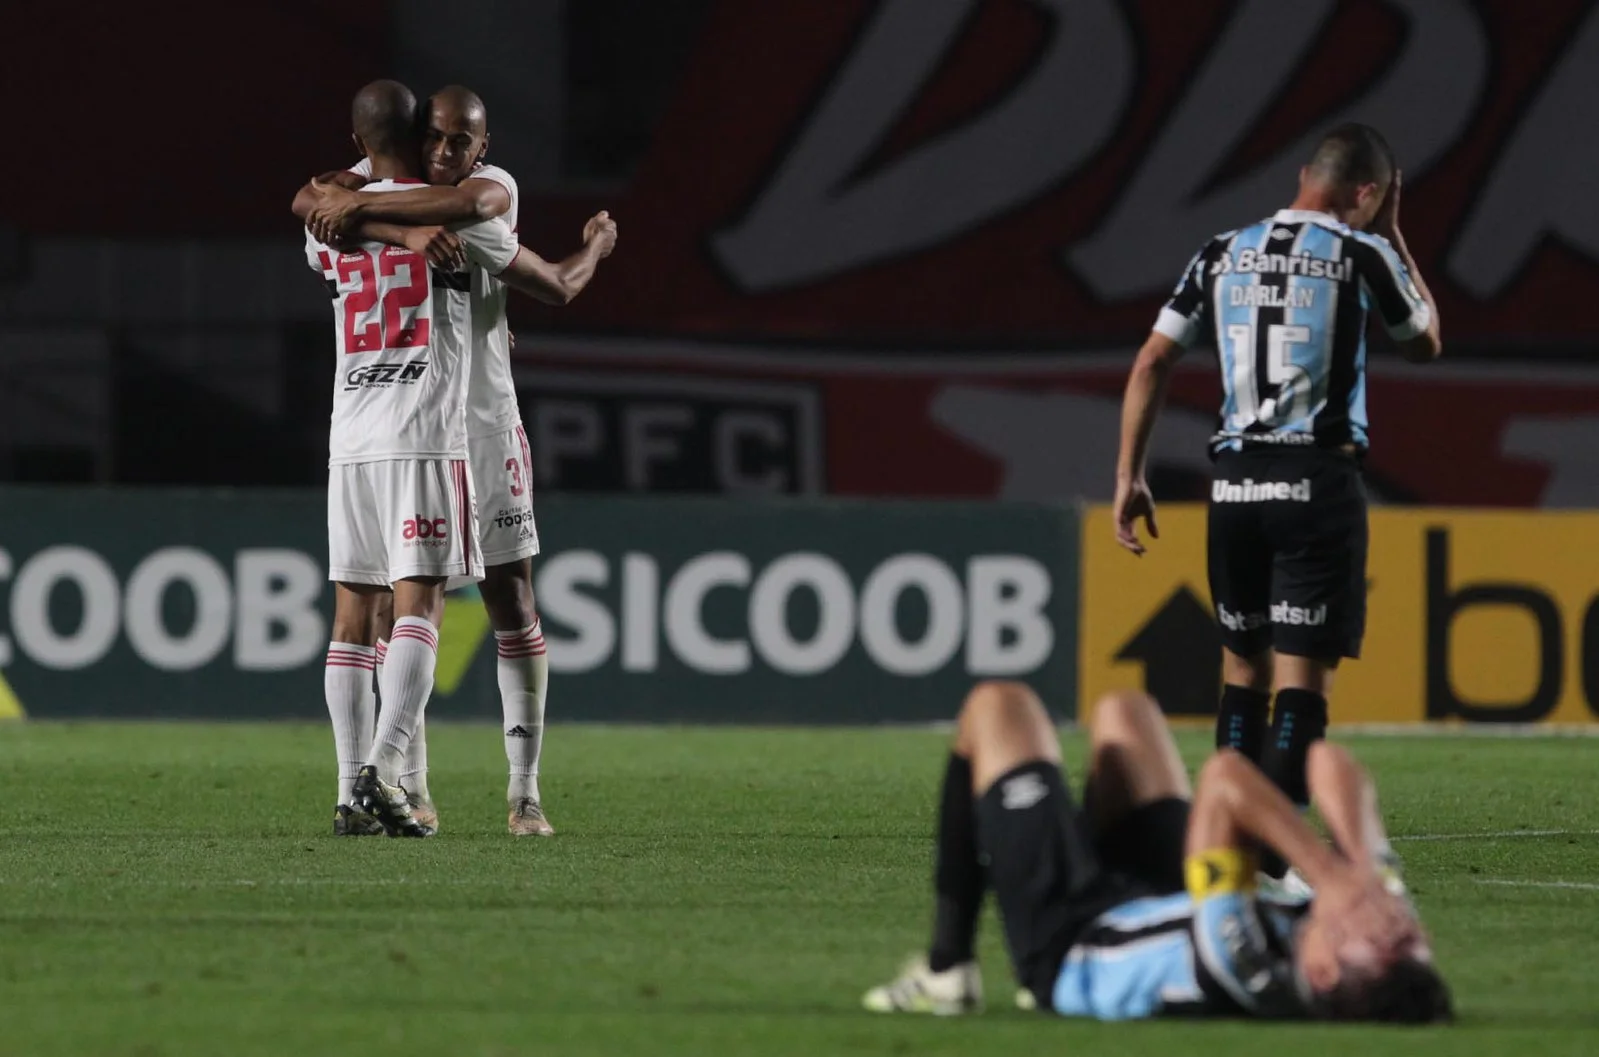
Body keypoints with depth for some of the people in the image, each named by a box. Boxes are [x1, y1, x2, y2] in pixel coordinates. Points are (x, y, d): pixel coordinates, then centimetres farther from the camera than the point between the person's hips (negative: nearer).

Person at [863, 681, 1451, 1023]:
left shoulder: (1246, 976, -49)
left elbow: (1224, 779, -47)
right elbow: (1331, 766, -28)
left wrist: (1334, 878, -52)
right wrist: (1368, 875, -43)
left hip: (1069, 942, -6)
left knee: (998, 707, 10)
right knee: (1123, 712, 26)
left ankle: (946, 970, 19)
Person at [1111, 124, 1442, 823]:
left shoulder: (1223, 255, 10)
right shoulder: (1362, 255, -1)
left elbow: (1152, 363, 7)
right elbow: (1426, 344, 17)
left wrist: (1129, 476, 10)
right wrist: (1392, 238, 23)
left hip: (1235, 483, 4)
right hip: (1319, 481, -4)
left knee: (1243, 668, 16)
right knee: (1304, 679, -5)